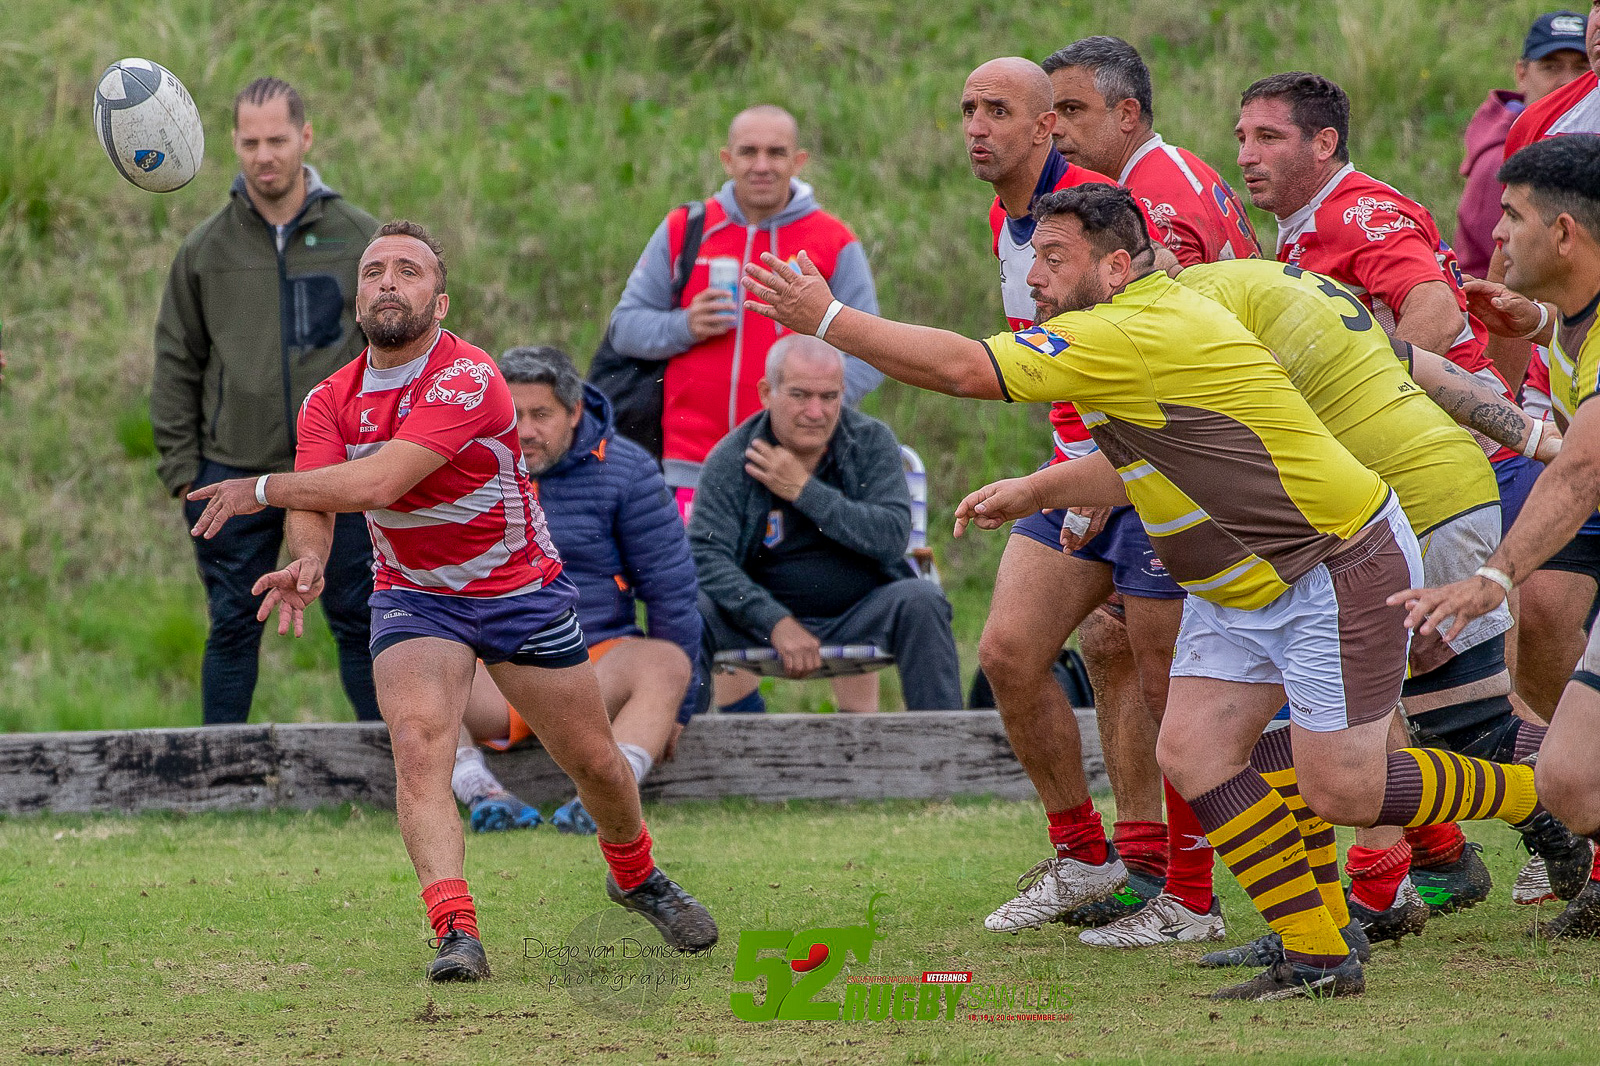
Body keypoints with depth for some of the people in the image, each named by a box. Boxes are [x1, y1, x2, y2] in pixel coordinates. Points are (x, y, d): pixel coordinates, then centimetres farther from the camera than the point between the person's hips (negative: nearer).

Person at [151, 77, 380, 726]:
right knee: (233, 628, 5)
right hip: (234, 474, 1)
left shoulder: (359, 239, 2)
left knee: (360, 623, 3)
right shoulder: (206, 249, 4)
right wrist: (182, 467, 0)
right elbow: (177, 363, 7)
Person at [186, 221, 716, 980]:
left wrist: (263, 489, -30)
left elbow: (378, 483, -35)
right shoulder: (332, 401, -6)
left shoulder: (467, 378, -25)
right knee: (418, 743, -24)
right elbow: (313, 505, -18)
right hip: (414, 596, 3)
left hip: (521, 589, -2)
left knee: (593, 761, 9)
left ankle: (637, 878, 39)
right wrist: (307, 560, -41)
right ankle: (455, 930, -30)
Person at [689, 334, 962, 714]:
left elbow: (892, 536, -16)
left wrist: (803, 490, -18)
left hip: (860, 617, 1)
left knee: (920, 599, -27)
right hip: (767, 615, -1)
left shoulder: (871, 442, -1)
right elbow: (707, 556, -17)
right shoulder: (731, 460, -5)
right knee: (695, 613, -28)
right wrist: (778, 624, -30)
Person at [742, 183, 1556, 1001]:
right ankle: (1317, 959, 3)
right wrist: (1035, 492, 14)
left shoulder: (1136, 335, -25)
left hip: (1340, 569, -10)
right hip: (1241, 589, 10)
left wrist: (827, 319, -22)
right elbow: (1136, 464, 24)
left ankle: (1542, 799, 14)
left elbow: (961, 370, -28)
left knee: (1339, 789, -8)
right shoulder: (1137, 329, 8)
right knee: (1192, 754, -1)